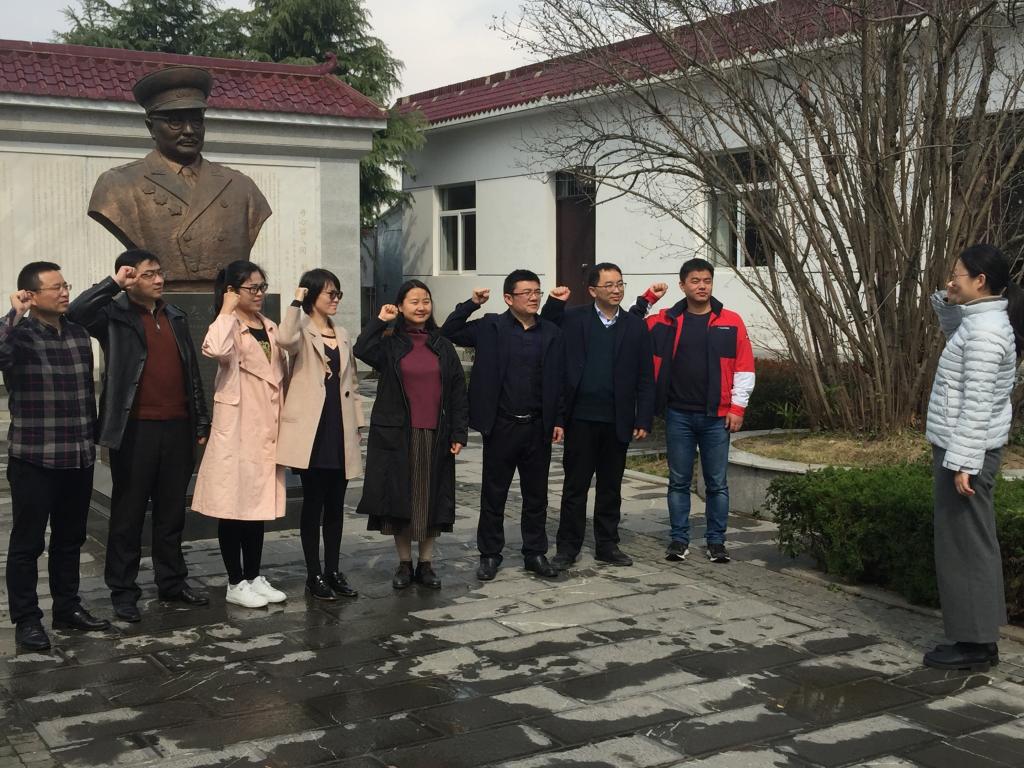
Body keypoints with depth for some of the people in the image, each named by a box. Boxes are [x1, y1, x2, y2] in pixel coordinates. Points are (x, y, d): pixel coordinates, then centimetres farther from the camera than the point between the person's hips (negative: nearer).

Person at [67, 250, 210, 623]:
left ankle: (172, 582, 25)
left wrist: (201, 421, 13)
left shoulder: (175, 316, 14)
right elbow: (76, 313, -24)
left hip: (177, 428, 5)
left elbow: (192, 372, 16)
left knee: (172, 511, 13)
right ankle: (123, 591, 12)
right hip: (135, 429, -5)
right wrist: (113, 283, -19)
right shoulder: (114, 315, -2)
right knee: (128, 514, 3)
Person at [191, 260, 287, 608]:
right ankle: (235, 583, 10)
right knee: (233, 505, 1)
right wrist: (227, 311, -19)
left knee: (259, 503, 12)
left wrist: (283, 420, 13)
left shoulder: (270, 328, 14)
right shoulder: (229, 326, -8)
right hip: (236, 429, -6)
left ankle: (254, 577, 22)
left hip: (266, 429, 7)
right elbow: (215, 349, -33)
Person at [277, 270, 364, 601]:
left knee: (336, 504, 9)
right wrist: (297, 302, -20)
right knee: (314, 502, 0)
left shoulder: (342, 335, 16)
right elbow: (285, 340, -29)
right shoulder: (302, 332, -2)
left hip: (340, 428, 6)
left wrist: (356, 423, 12)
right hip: (312, 429, -5)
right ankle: (314, 574, 9)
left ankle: (333, 571, 18)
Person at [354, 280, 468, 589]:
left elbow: (458, 391, 8)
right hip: (397, 435, -2)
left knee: (433, 498, 5)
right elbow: (362, 351, -22)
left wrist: (459, 433, 2)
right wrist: (380, 320, -17)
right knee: (400, 498, 3)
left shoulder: (442, 346, 9)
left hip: (435, 436, 2)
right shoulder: (390, 343, 1)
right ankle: (404, 564, 16)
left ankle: (426, 563, 16)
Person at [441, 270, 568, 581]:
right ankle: (489, 555, 18)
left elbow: (558, 380, 7)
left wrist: (558, 421, 4)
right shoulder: (491, 327, -1)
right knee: (493, 494, 7)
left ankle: (535, 553, 23)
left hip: (538, 427, 2)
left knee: (536, 494, 11)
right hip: (501, 426, -2)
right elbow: (448, 333, -3)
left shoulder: (551, 333, 5)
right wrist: (472, 304, -11)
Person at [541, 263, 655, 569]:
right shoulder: (573, 319, 1)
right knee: (575, 486, 5)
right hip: (581, 418, -2)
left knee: (611, 487, 12)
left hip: (617, 421, 2)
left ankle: (607, 545, 24)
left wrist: (643, 420, -1)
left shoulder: (636, 326, 5)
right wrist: (555, 301, -13)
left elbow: (646, 379, 5)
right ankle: (567, 547, 14)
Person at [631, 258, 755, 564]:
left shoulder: (731, 321, 1)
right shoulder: (666, 321, 3)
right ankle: (679, 539, 17)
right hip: (679, 415, 1)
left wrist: (737, 407, -5)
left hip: (717, 416, -1)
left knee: (717, 483, 6)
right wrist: (646, 300, -3)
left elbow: (744, 369, 1)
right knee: (679, 481, 8)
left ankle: (716, 541, 16)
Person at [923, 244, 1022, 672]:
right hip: (965, 446, 10)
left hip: (966, 449, -10)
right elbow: (954, 332, 35)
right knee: (973, 543, 14)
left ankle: (974, 645, 3)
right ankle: (980, 637, 22)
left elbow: (977, 404, -24)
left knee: (964, 544, -4)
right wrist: (947, 301, 16)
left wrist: (963, 462, -25)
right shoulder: (978, 320, 11)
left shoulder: (984, 332, -19)